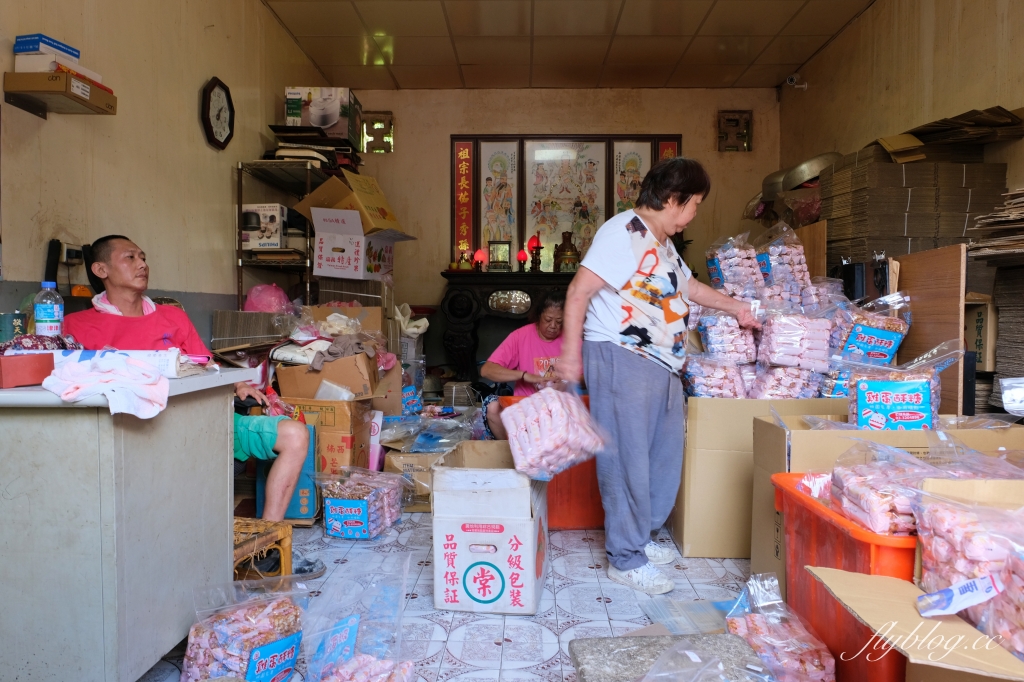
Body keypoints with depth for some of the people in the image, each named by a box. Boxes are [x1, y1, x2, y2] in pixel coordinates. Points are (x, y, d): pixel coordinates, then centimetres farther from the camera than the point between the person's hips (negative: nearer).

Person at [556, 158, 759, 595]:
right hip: (622, 359, -10)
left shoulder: (662, 243, 20)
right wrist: (570, 352, -22)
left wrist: (736, 308, 44)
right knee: (627, 458, -4)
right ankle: (626, 559, 10)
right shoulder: (624, 232, -12)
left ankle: (639, 536, 32)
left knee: (664, 454, 15)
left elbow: (688, 285, 36)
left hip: (661, 364, 11)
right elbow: (579, 291, -17)